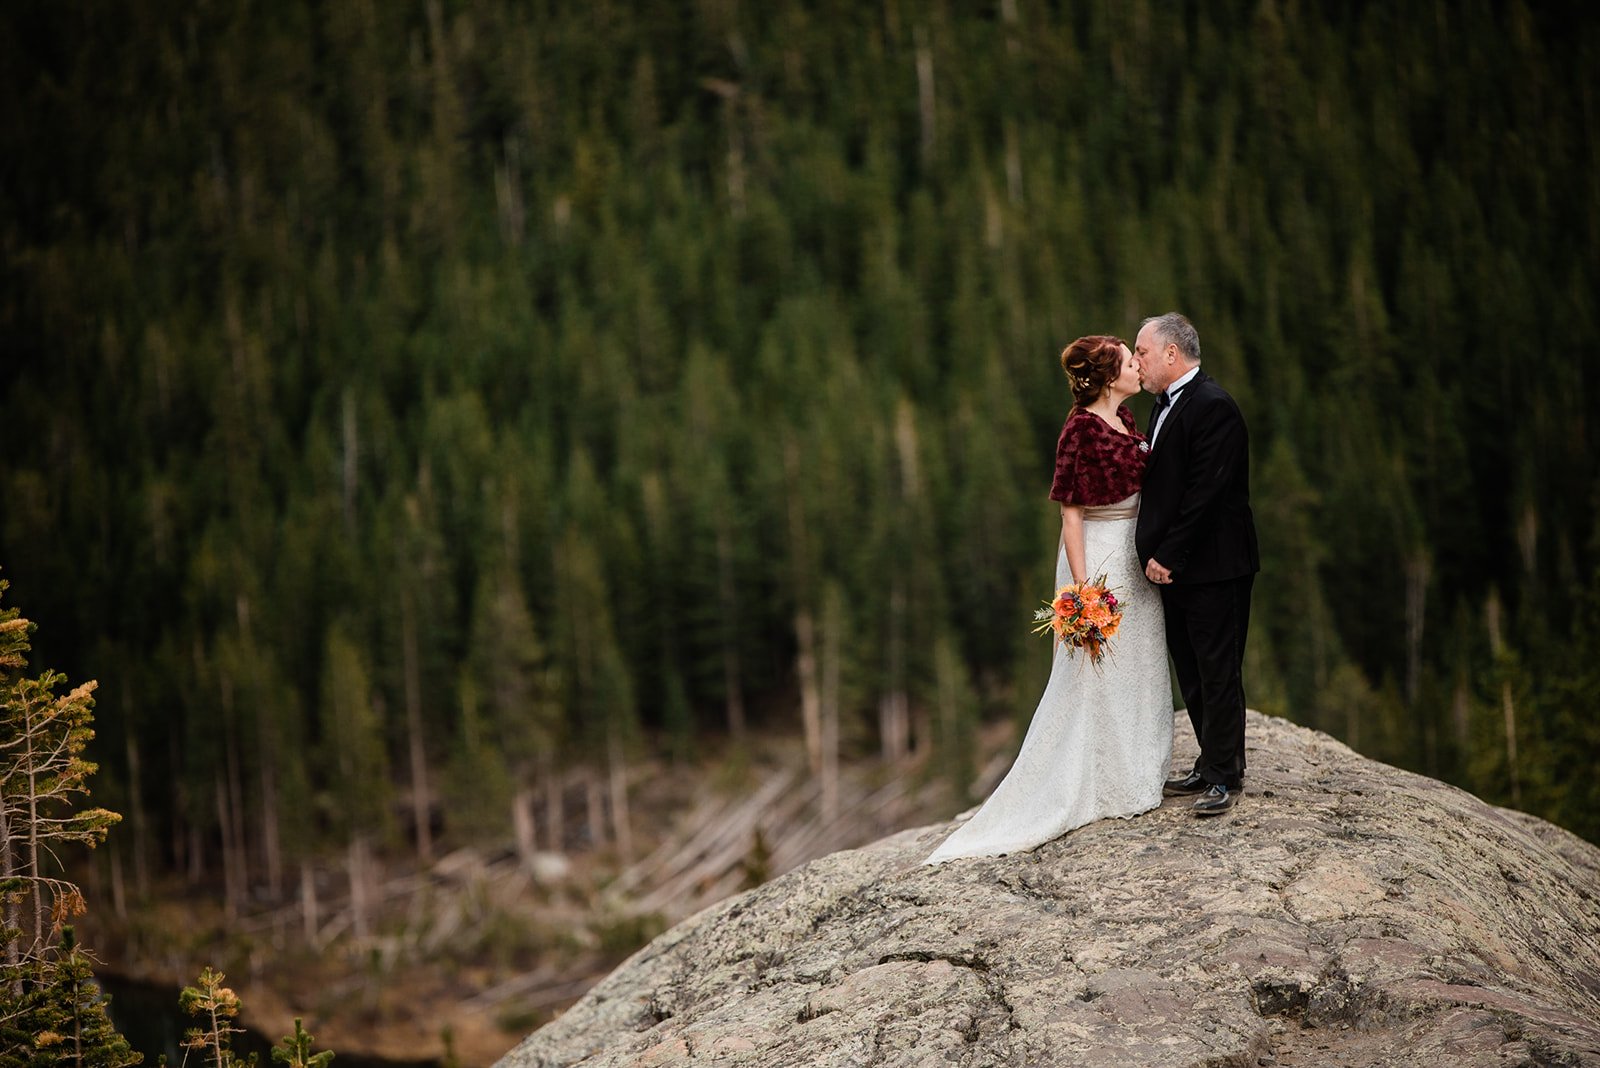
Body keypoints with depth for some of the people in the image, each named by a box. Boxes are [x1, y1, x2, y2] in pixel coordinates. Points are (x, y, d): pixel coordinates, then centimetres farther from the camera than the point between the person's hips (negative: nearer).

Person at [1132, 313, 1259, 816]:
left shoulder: (1212, 407, -16)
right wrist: (1156, 554, 8)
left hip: (1213, 567, -9)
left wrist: (1167, 556, -19)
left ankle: (1226, 776, 4)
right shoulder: (1167, 404, 14)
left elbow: (1204, 493, -21)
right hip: (1177, 566, 9)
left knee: (1218, 673, -2)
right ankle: (1212, 765, 23)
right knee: (1192, 674, 14)